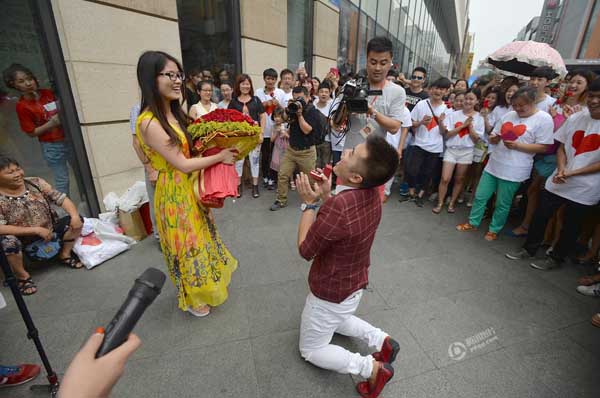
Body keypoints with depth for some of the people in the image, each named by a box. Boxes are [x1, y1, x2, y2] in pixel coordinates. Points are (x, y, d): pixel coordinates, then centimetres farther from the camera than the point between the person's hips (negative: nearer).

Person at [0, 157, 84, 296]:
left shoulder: (35, 182, -8)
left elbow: (62, 199, -9)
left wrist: (74, 216, -27)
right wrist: (36, 229, -29)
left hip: (48, 233, 3)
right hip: (22, 240, -3)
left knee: (76, 220, -14)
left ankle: (64, 255, 6)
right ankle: (22, 275, -8)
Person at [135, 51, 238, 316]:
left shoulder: (174, 113, 3)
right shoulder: (149, 123, -24)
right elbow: (183, 164, -23)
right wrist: (220, 157, -15)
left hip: (190, 188, 9)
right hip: (175, 193, -9)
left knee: (197, 236, 23)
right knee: (187, 244, 9)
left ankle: (200, 286, 48)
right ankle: (192, 299, 35)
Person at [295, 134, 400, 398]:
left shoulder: (338, 206, -39)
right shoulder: (371, 193, -11)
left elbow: (305, 250, -23)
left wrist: (309, 203, -18)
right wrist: (325, 196, -7)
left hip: (331, 292, -8)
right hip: (355, 284, 8)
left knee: (311, 350, 18)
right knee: (337, 320, 37)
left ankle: (371, 367, 6)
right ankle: (381, 340, 21)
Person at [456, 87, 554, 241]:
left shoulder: (544, 119, -8)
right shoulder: (509, 115, 8)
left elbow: (543, 147, -11)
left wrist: (517, 145, -22)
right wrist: (493, 138, -9)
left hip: (514, 170, -5)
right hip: (493, 165, 5)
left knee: (502, 204, 7)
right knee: (480, 197, 10)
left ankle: (494, 230, 24)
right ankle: (472, 223, 26)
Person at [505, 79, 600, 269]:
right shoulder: (575, 118, 1)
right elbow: (561, 147, 7)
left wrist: (572, 172, -17)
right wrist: (561, 168, -9)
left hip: (584, 189, -3)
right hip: (557, 182, 4)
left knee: (570, 227, 12)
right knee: (540, 216, 10)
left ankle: (555, 258, 29)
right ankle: (529, 250, 28)